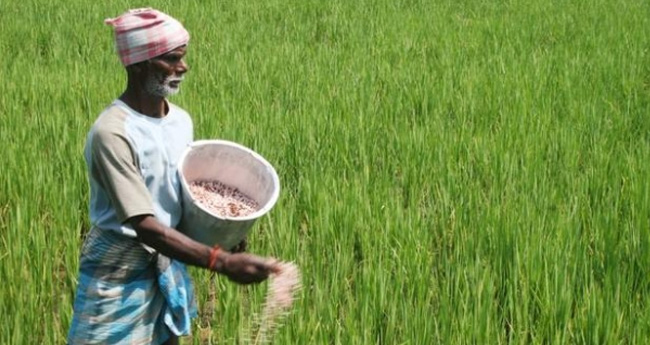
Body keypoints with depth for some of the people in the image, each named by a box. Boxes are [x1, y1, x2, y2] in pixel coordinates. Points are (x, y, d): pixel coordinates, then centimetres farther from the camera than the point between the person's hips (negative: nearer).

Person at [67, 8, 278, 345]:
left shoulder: (181, 120, 0)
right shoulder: (112, 132, -24)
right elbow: (144, 226, -28)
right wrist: (224, 262, -35)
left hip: (168, 267, 7)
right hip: (119, 274, -7)